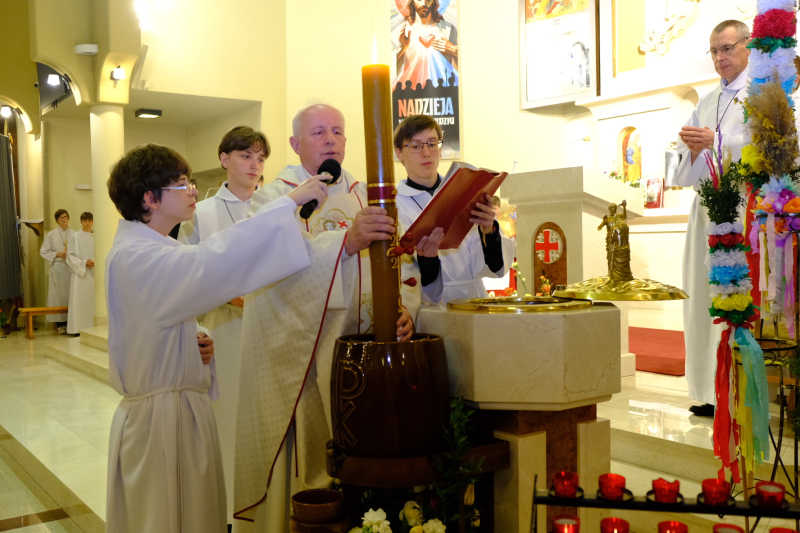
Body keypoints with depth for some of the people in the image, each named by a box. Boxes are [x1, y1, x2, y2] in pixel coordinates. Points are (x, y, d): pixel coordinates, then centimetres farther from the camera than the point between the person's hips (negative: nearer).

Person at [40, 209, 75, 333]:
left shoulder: (75, 234, 5)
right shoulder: (51, 235, 5)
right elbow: (43, 252, 4)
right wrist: (57, 254, -9)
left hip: (72, 267, 1)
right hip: (58, 268, 0)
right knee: (59, 295, -1)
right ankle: (60, 324, 3)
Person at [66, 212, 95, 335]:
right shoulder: (75, 236, 2)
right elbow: (70, 256, 0)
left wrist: (94, 263, -7)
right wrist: (83, 263, -10)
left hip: (93, 273, 2)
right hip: (79, 273, -2)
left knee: (92, 301, 1)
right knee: (78, 301, -4)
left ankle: (91, 327, 5)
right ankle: (77, 328, -1)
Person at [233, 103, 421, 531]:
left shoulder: (368, 199, 12)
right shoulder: (273, 198, -1)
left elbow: (401, 262, 6)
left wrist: (405, 307, -14)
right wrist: (348, 240, -34)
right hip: (296, 359, -3)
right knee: (299, 459, 3)